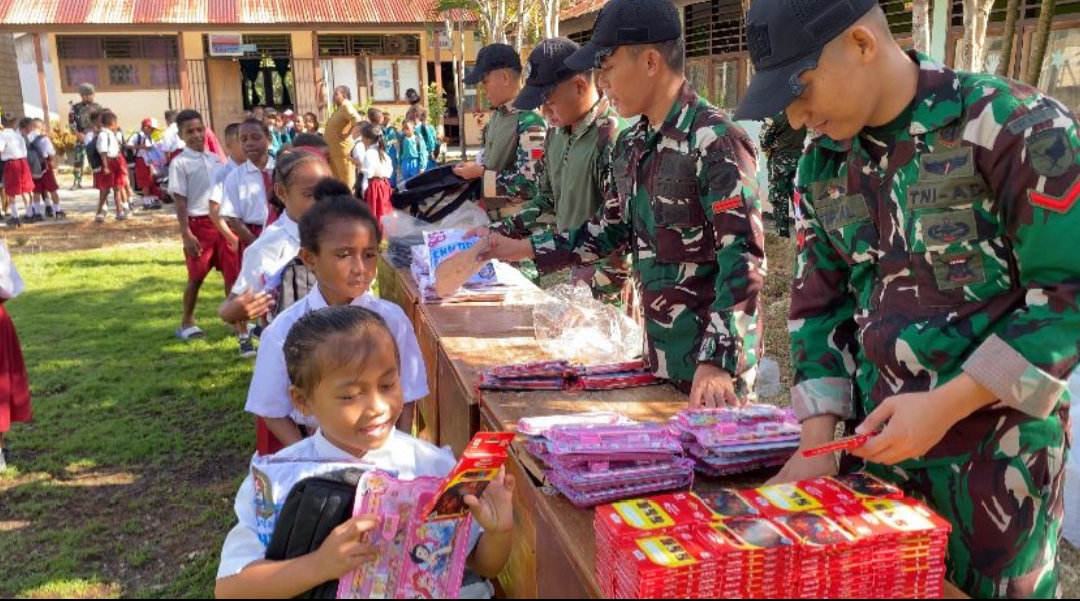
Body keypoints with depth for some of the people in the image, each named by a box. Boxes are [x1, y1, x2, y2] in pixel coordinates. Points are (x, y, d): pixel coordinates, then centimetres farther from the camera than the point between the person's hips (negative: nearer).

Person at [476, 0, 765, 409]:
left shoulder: (715, 142, -19)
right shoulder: (631, 145, 7)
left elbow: (743, 260, -24)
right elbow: (612, 229, 18)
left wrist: (718, 361, -30)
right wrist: (522, 249, 15)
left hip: (712, 358, -8)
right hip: (658, 351, 8)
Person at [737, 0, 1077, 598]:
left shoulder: (1017, 127, -16)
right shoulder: (821, 162, 2)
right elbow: (820, 305, 5)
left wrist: (944, 406, -20)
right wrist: (817, 441, -4)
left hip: (996, 445, -4)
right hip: (874, 437, 5)